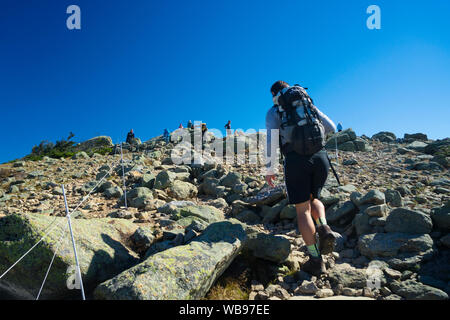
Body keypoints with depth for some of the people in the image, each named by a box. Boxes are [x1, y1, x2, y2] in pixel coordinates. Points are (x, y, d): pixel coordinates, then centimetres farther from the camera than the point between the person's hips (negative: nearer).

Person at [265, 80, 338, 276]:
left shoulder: (274, 112, 12)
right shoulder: (310, 105, 23)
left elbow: (271, 142, -1)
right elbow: (331, 128, 20)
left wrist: (269, 170, 7)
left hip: (296, 159, -4)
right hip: (320, 157, 4)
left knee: (302, 209, 4)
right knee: (313, 199, 25)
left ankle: (316, 261, 4)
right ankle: (324, 229, -4)